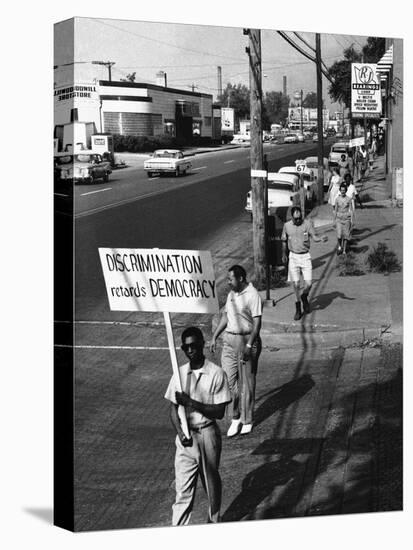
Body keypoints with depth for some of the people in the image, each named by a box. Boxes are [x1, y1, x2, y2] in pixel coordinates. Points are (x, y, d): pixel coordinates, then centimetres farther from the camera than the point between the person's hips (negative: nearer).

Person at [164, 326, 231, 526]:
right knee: (183, 488, 0)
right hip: (186, 437, 2)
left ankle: (214, 521, 37)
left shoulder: (216, 373, -11)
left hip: (207, 433, -2)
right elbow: (173, 408, 1)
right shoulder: (180, 373, 0)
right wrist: (180, 432, -15)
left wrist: (191, 403, -22)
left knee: (212, 482, 16)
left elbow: (219, 412, -13)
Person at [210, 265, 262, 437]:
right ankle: (236, 418, 16)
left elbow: (257, 323, -16)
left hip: (246, 340, -6)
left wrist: (249, 345, -21)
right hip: (229, 339, 6)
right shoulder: (231, 294, 10)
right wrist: (214, 337, 15)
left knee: (247, 383, 4)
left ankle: (247, 420, 17)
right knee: (229, 380, 3)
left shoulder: (252, 295, -13)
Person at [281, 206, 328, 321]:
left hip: (305, 256, -1)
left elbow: (314, 237, -13)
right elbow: (284, 241, 14)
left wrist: (321, 238, -34)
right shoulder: (287, 226, 0)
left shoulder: (307, 223, -4)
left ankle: (304, 297, 27)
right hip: (293, 256, 1)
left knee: (308, 283, -7)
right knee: (296, 284, -1)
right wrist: (284, 255, 22)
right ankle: (298, 309, 13)